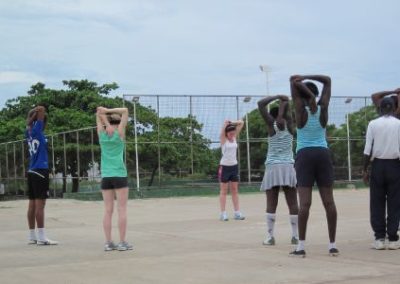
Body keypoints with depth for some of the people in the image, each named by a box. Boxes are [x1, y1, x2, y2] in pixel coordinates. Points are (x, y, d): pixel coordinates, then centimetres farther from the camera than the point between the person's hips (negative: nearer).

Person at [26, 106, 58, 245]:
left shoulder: (29, 132, 11)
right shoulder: (36, 130, -9)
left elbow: (29, 123, 33)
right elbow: (41, 109, -15)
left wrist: (32, 115, 17)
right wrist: (38, 112, 4)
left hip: (32, 172, 8)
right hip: (40, 171, -8)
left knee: (32, 204, 9)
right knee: (40, 204, -9)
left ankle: (32, 236, 12)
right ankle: (41, 237, -10)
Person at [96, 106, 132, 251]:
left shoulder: (102, 134, 7)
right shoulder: (119, 133, -1)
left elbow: (98, 113, 15)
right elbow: (125, 111, 4)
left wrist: (106, 118, -2)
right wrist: (109, 110, -1)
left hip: (105, 176, 4)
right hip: (119, 175, -4)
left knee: (108, 210, 4)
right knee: (122, 209, -1)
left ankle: (108, 242, 2)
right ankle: (122, 242, -3)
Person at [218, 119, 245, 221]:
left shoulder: (234, 137, 6)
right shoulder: (223, 139, -6)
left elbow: (241, 123, 6)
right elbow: (223, 127, -21)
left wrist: (232, 123, -3)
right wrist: (226, 123, -2)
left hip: (234, 166, 5)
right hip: (224, 166, -5)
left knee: (235, 190, 6)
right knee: (223, 190, -1)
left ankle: (237, 212, 7)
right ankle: (223, 213, -1)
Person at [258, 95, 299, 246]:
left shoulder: (272, 124, 0)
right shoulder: (288, 124, 5)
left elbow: (261, 104, 1)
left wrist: (276, 97, 7)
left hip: (273, 167, -2)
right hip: (289, 167, 2)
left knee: (271, 204, -4)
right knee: (292, 203, 2)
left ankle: (270, 236, -8)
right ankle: (295, 236, 1)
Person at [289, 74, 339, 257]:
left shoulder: (301, 109, -2)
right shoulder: (323, 108, 4)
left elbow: (294, 81, -2)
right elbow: (327, 80, 12)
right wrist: (306, 77, 6)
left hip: (305, 155, -2)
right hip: (323, 154, 3)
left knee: (304, 202, -9)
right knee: (328, 201, 1)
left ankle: (301, 246, -13)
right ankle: (332, 245, 2)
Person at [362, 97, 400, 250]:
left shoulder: (373, 124, 0)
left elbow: (368, 150, -3)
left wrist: (365, 169, 3)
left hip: (377, 165, 0)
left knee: (377, 203, 5)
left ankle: (379, 238, 3)